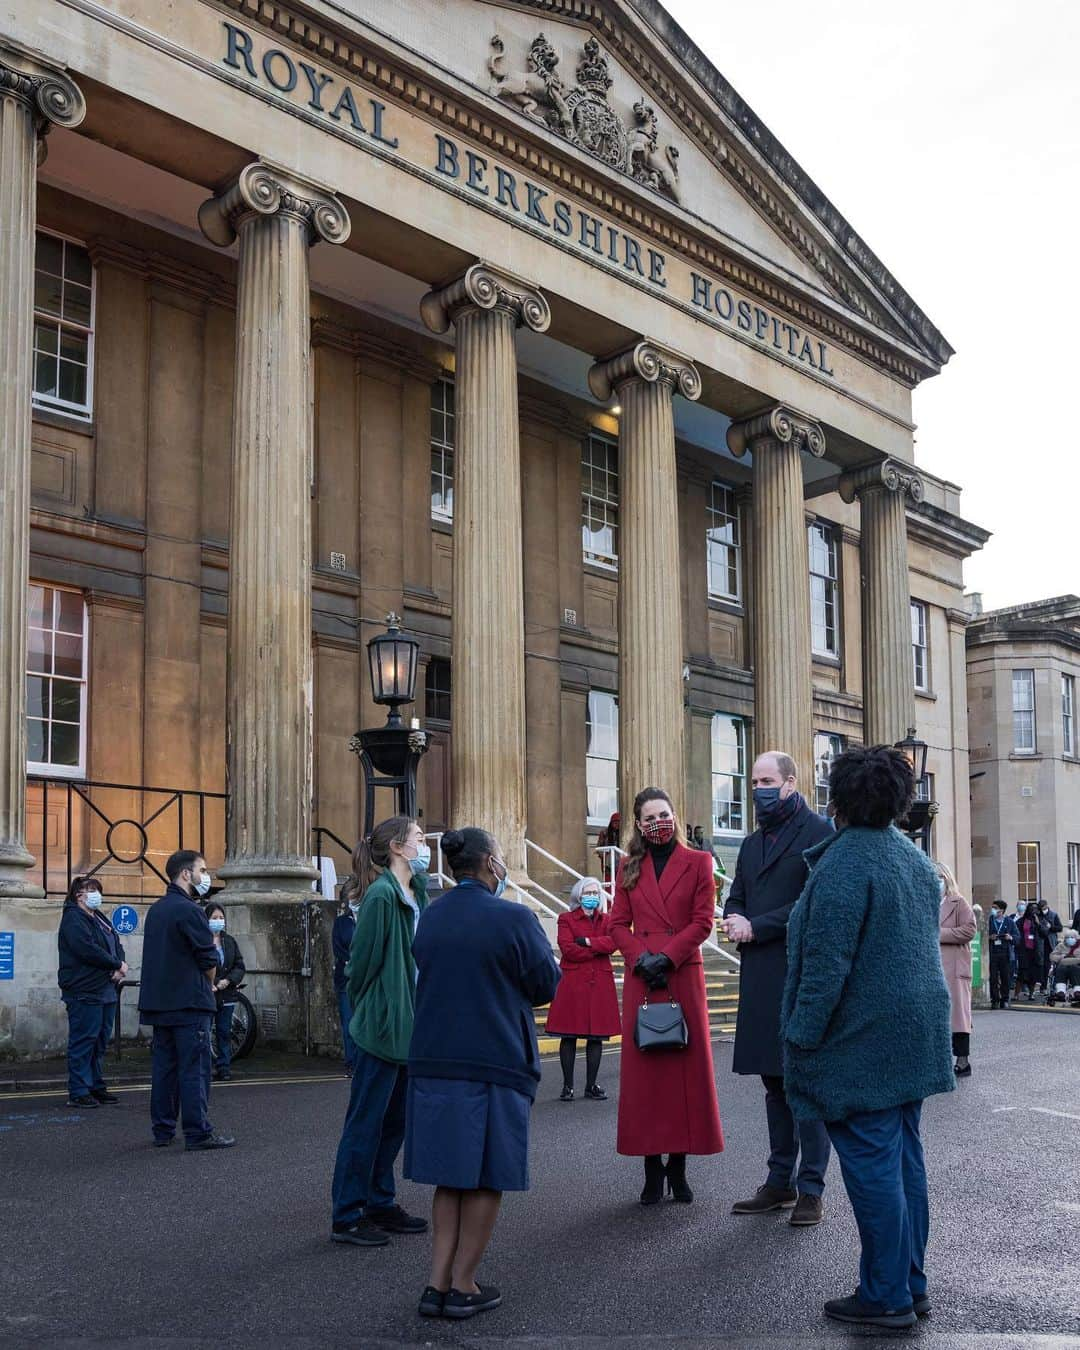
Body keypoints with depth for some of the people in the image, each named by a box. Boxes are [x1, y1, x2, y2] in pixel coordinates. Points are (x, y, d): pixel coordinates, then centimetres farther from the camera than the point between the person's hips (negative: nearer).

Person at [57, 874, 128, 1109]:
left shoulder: (100, 918, 20)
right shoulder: (73, 919, -9)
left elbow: (117, 946, 16)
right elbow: (88, 950, -20)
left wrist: (120, 967, -5)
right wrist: (118, 964, -12)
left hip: (106, 991, 9)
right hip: (84, 991, -9)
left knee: (100, 1042, 13)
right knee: (83, 1041, -6)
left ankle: (96, 1087, 20)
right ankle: (78, 1092, -2)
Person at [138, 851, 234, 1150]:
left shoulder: (156, 910, 14)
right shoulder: (189, 910, -13)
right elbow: (209, 960, -13)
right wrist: (208, 986, 7)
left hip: (158, 1001, 8)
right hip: (190, 1002, -8)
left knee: (163, 1065, 11)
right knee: (194, 1068, -5)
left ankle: (162, 1131, 15)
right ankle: (198, 1132, -4)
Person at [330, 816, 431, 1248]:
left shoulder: (417, 892, 10)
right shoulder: (381, 894, -17)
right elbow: (362, 958, -15)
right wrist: (363, 1011, -7)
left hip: (409, 1026, 9)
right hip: (382, 1024, -9)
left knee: (395, 1120, 16)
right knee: (366, 1122, 0)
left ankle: (380, 1204, 27)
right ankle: (347, 1217, 9)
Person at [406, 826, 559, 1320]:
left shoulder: (429, 919, 3)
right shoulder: (513, 918, -14)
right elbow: (546, 986, -5)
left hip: (434, 1061, 5)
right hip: (495, 1063, -5)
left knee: (450, 1176, 15)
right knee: (486, 1178, 8)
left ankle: (438, 1284, 12)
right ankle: (463, 1287, 13)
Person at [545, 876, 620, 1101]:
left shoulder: (606, 920, 16)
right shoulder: (566, 919, 5)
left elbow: (612, 942, -4)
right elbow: (568, 949, -10)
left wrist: (587, 942, -12)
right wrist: (598, 949, -6)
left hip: (599, 983, 3)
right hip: (573, 983, -3)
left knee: (597, 1036, 3)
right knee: (569, 1036, -2)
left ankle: (591, 1086, 12)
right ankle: (568, 1086, 6)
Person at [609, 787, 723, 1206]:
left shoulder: (698, 862, 5)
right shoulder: (629, 868, 12)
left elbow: (703, 920, -2)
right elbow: (618, 924, 8)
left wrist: (667, 956, -12)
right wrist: (641, 957, -9)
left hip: (684, 976, -2)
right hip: (640, 979, 2)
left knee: (686, 1065, 0)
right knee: (643, 1068, 0)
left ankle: (678, 1166, 8)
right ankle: (652, 1167, 6)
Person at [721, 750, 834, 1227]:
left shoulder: (818, 832, -5)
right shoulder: (752, 843, 20)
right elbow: (736, 898, 20)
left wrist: (756, 927, -13)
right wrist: (735, 921, -4)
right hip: (760, 978, 7)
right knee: (773, 1080, 12)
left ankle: (811, 1188, 5)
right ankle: (779, 1182, 20)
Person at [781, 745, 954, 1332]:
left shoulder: (844, 861, -18)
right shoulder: (915, 857, 11)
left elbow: (826, 962, -20)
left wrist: (802, 1036, -14)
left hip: (862, 1039, -9)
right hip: (915, 1037, 9)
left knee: (871, 1167, -2)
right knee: (904, 1160, 15)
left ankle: (886, 1297, 5)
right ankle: (912, 1284, 22)